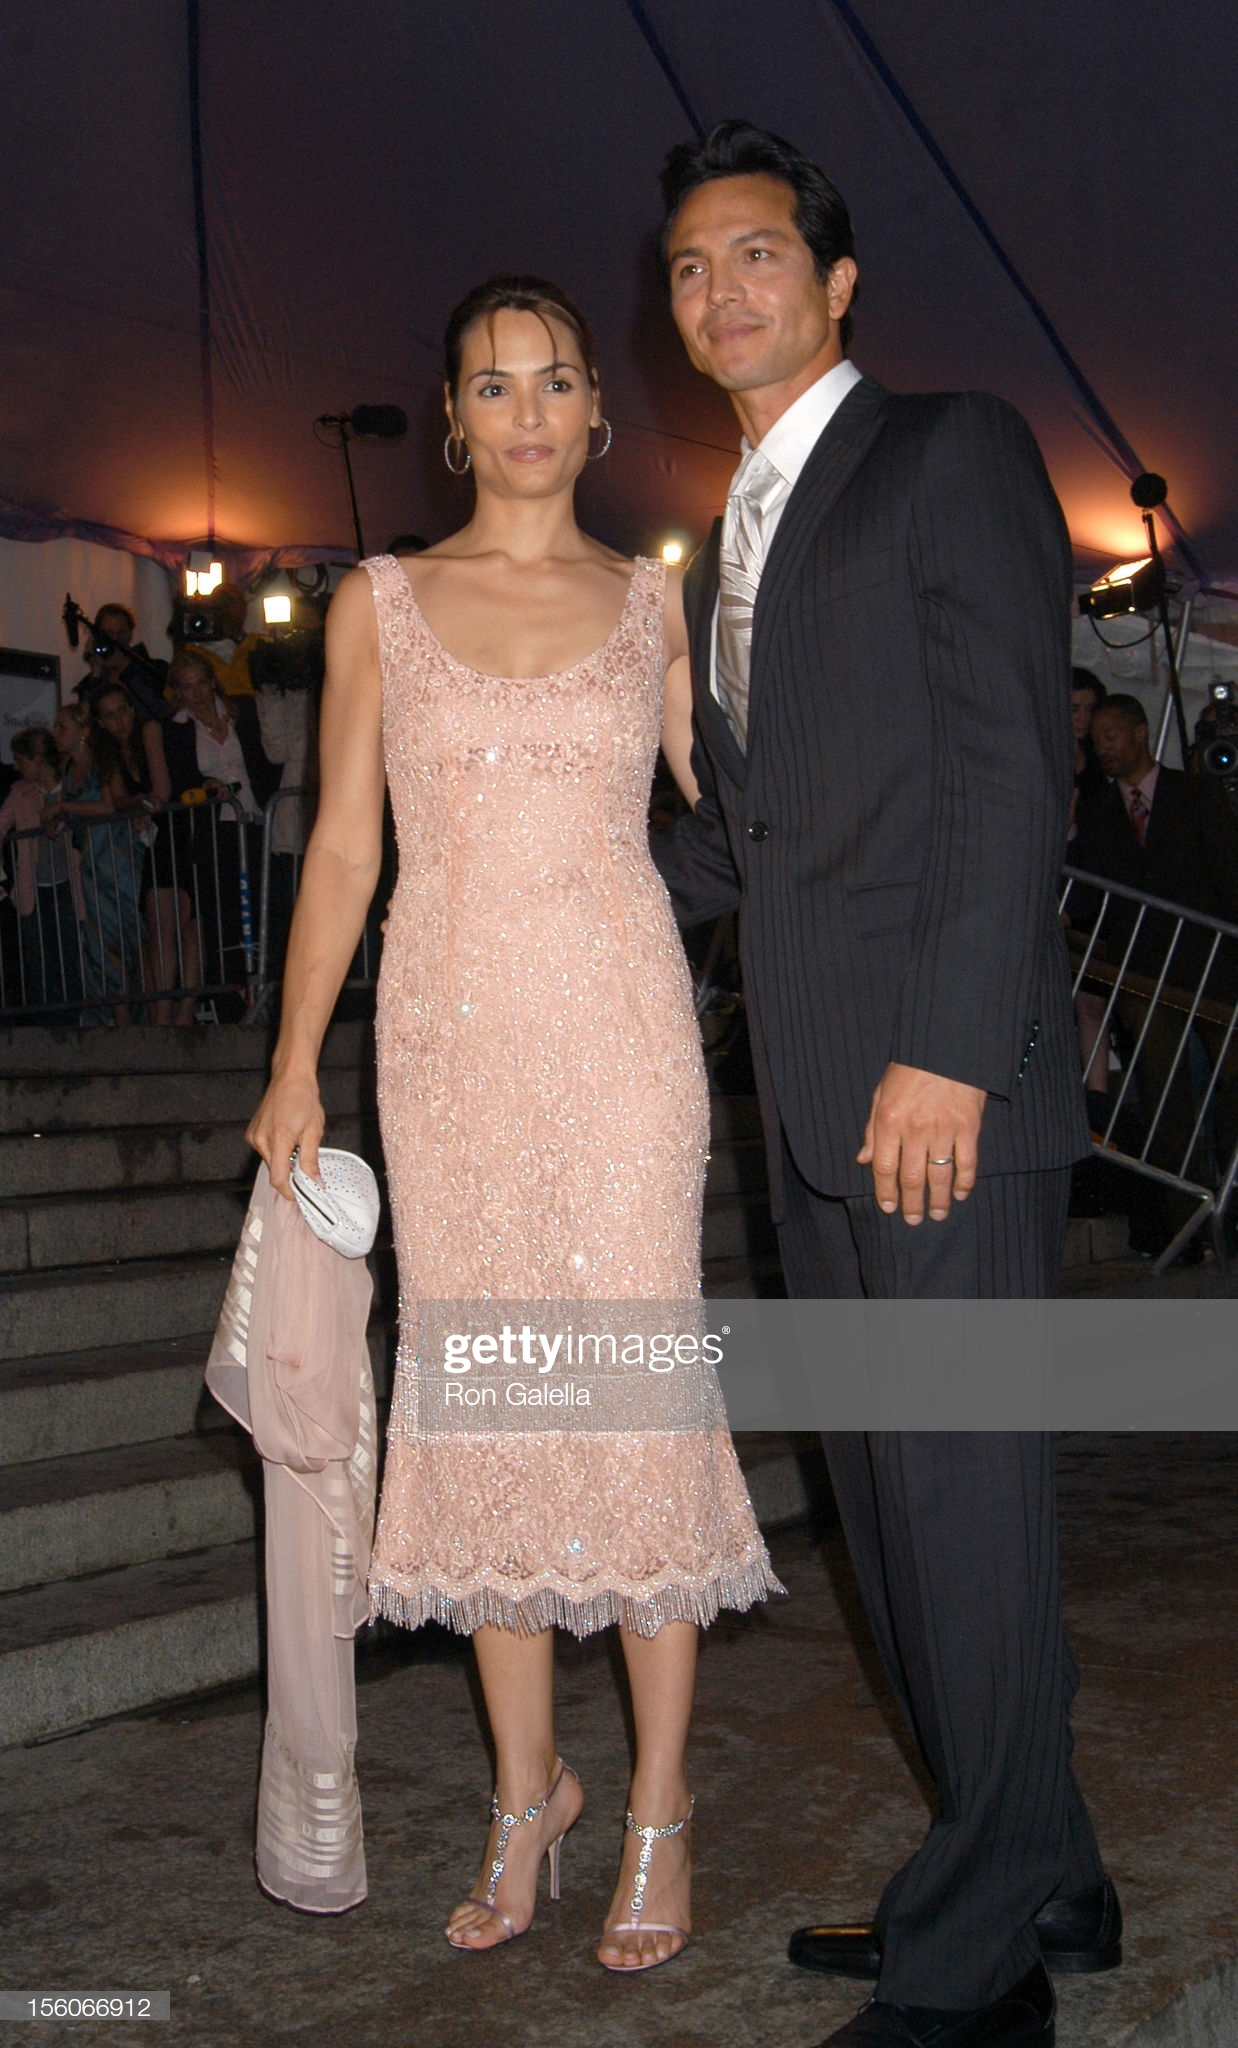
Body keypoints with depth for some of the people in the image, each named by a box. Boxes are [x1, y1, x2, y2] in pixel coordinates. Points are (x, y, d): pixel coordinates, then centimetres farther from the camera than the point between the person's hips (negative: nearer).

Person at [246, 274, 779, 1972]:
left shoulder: (654, 602, 8)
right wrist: (294, 1065, 1)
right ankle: (528, 1786, 22)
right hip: (452, 1037, 1)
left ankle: (660, 1809, 14)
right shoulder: (378, 604, 8)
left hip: (621, 1033, -1)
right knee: (479, 1401, 5)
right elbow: (343, 849, 6)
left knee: (634, 1395, -2)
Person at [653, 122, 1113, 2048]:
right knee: (890, 1505, 12)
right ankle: (1039, 1878, 28)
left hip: (945, 1087, -8)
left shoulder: (954, 449, -1)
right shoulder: (728, 540, 22)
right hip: (813, 1101, 8)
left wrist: (950, 1054, -19)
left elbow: (1014, 767, -12)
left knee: (963, 1503, -3)